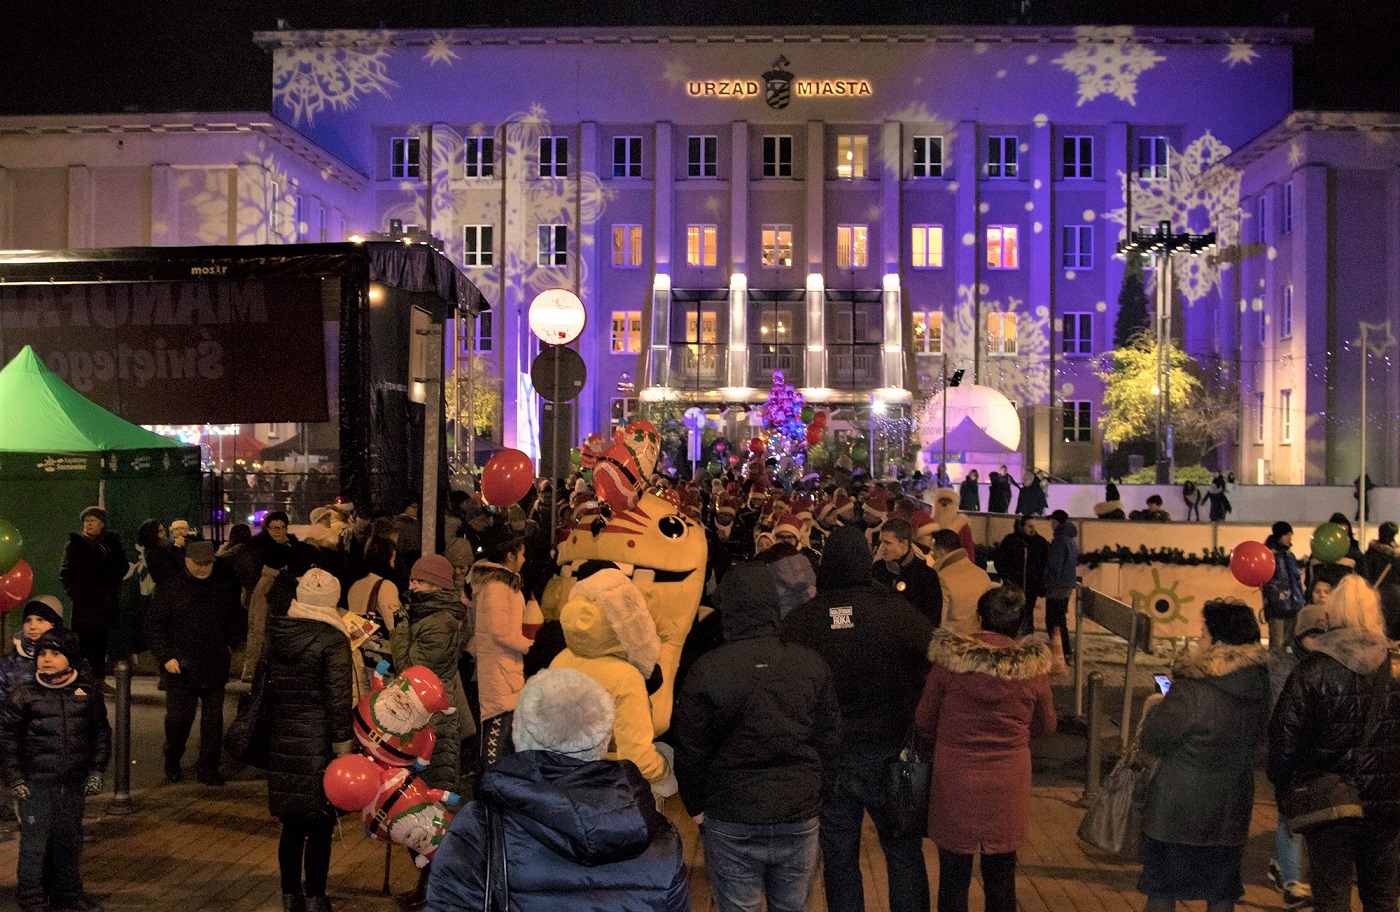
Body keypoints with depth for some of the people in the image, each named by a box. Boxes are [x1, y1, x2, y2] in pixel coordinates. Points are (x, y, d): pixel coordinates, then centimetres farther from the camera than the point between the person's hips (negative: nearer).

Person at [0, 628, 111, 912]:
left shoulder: (88, 691, 2)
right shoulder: (25, 694, -5)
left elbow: (102, 733, 12)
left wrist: (96, 771, 8)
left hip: (73, 784, 3)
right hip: (35, 785, -3)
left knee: (70, 841, 13)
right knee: (35, 843, 1)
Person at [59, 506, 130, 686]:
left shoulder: (112, 542, 9)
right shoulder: (75, 543, 3)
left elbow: (123, 567, 14)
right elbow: (65, 573, 3)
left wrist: (114, 589, 4)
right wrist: (73, 593, -5)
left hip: (107, 601, 2)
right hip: (83, 602, -2)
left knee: (102, 641, 4)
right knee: (84, 640, -6)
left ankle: (99, 678, 10)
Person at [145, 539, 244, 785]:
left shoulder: (224, 589, 9)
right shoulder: (169, 589, -1)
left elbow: (236, 620, 23)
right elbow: (154, 626, -1)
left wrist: (231, 645, 10)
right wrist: (166, 657, -9)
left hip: (215, 670, 3)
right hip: (181, 670, -3)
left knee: (213, 721, 6)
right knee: (178, 719, 3)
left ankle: (208, 769, 17)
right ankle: (172, 762, 28)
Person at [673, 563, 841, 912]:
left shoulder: (706, 670, -14)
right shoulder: (812, 665, -6)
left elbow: (690, 751, -8)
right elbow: (829, 740, 4)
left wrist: (697, 806, 8)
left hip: (731, 824, -2)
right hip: (800, 819, 3)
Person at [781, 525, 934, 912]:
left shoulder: (799, 620, -9)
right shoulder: (895, 610, -12)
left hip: (828, 758, 1)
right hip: (889, 751, -1)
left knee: (839, 858, 13)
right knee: (904, 853, 14)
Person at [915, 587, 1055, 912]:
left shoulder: (949, 660, -12)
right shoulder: (1033, 666, -9)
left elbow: (923, 721, -1)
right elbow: (1045, 725, 6)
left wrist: (935, 754, 18)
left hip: (954, 779, -1)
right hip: (1008, 782, 1)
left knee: (953, 877, 12)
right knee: (1001, 877, 16)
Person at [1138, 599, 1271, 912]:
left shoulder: (1192, 690, -24)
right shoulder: (1260, 685, -3)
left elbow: (1153, 740, -16)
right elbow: (1255, 738, 12)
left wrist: (1155, 710, 4)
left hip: (1178, 809, -6)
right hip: (1231, 812, 6)